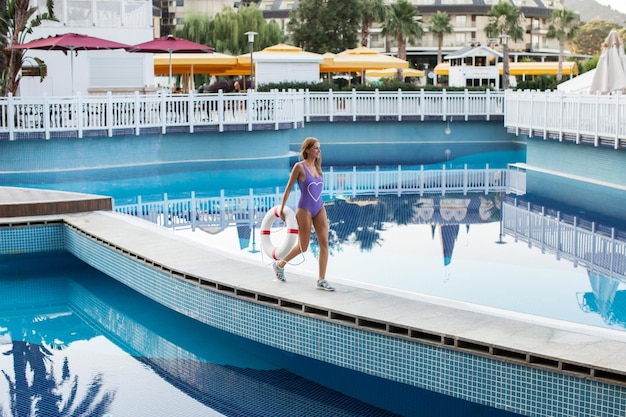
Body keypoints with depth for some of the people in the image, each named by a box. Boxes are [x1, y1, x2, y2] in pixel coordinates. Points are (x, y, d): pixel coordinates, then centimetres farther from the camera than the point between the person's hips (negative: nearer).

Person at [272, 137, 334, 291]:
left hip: (319, 209, 6)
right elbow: (288, 188, -5)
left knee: (324, 242, -6)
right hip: (304, 210, -6)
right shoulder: (299, 166, -10)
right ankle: (279, 264, 29)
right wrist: (282, 209, -2)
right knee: (303, 247, 4)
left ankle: (321, 280, -2)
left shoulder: (317, 167, 8)